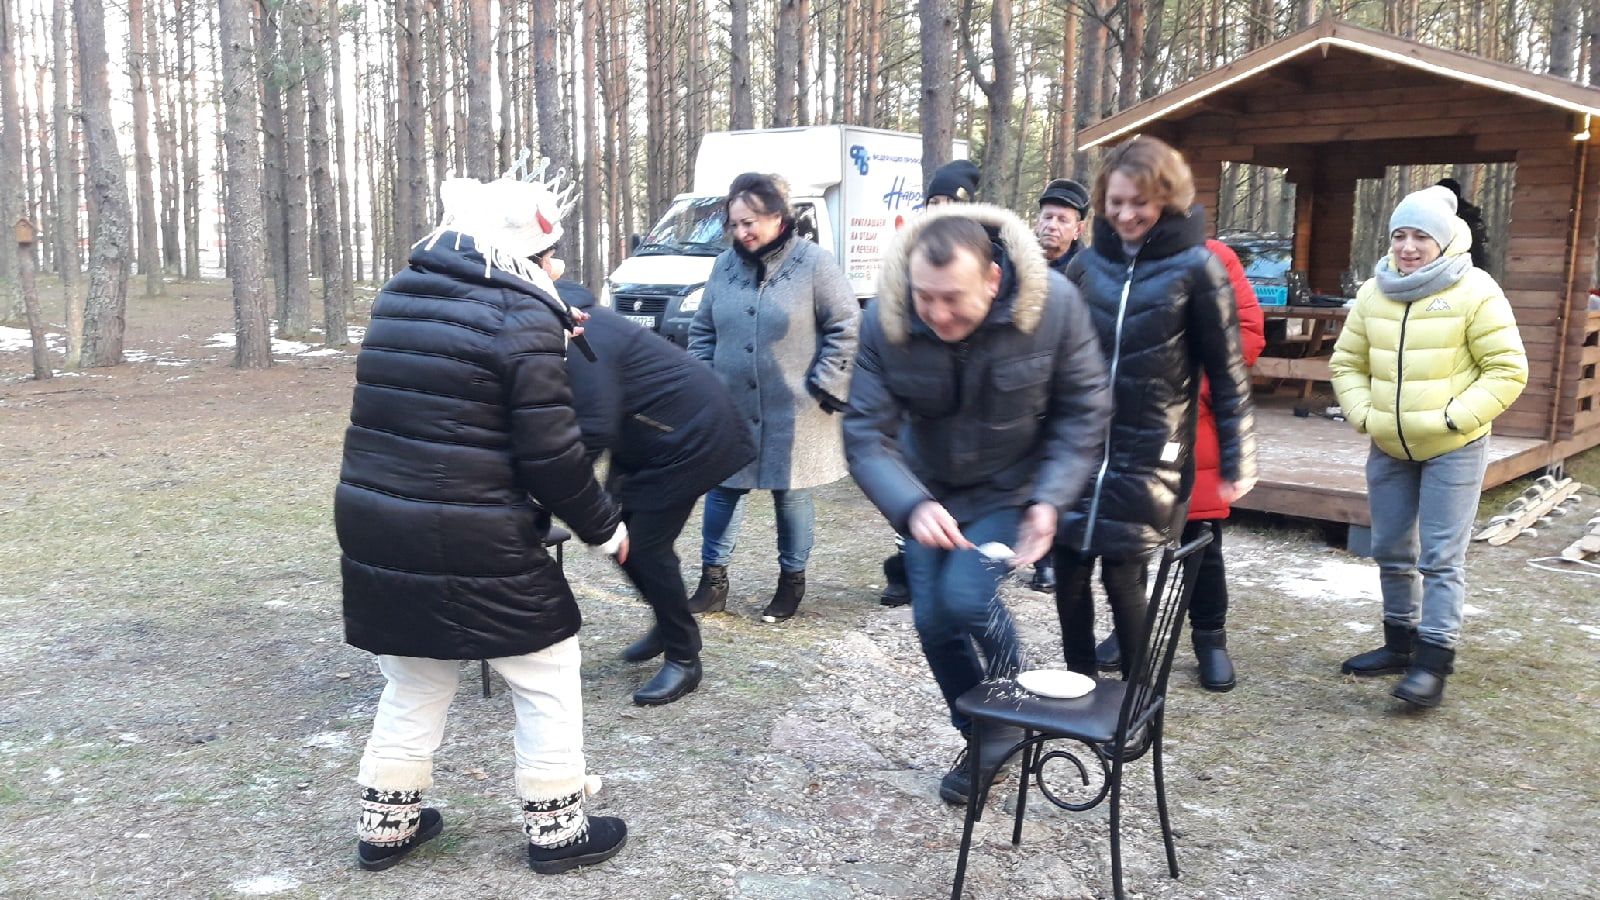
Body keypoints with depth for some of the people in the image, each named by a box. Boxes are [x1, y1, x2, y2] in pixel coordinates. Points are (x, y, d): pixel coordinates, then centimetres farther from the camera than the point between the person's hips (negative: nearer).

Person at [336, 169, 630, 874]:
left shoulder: (401, 294, 9)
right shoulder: (524, 316, -13)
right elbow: (551, 453, -14)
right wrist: (605, 527, 1)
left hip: (375, 526, 7)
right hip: (474, 544, -7)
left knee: (415, 683, 23)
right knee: (545, 673, 13)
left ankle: (385, 825, 34)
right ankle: (556, 827, 23)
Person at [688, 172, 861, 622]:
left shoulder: (813, 263, -9)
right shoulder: (725, 265, 6)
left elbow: (845, 328, -7)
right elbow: (702, 330, 15)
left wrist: (824, 386, -10)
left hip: (794, 413, -4)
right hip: (731, 408, 5)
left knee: (791, 495, 6)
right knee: (722, 490, 9)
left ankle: (792, 581, 25)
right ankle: (713, 581, 22)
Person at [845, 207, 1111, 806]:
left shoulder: (1054, 304, -26)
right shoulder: (885, 320, -23)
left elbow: (1084, 412, -14)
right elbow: (866, 435, -21)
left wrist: (1049, 500, -25)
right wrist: (912, 506, -38)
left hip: (1011, 487, -3)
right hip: (930, 488, 3)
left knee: (966, 596, -21)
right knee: (933, 621, 2)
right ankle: (985, 739, 27)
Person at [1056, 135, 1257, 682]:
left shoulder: (1195, 268, -6)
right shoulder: (1088, 262, 6)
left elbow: (1226, 371, -3)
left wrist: (1238, 460, -3)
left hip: (1149, 455, -4)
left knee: (1122, 577, -2)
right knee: (1068, 571, 6)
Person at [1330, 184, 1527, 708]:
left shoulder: (1474, 291, -11)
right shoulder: (1374, 293, 5)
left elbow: (1507, 369, -11)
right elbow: (1347, 363, 11)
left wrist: (1456, 417, -18)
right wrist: (1363, 413, -4)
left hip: (1453, 449, -6)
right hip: (1388, 448, 6)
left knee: (1441, 557, -6)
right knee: (1391, 551, 13)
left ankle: (1434, 662, -2)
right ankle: (1401, 644, 28)